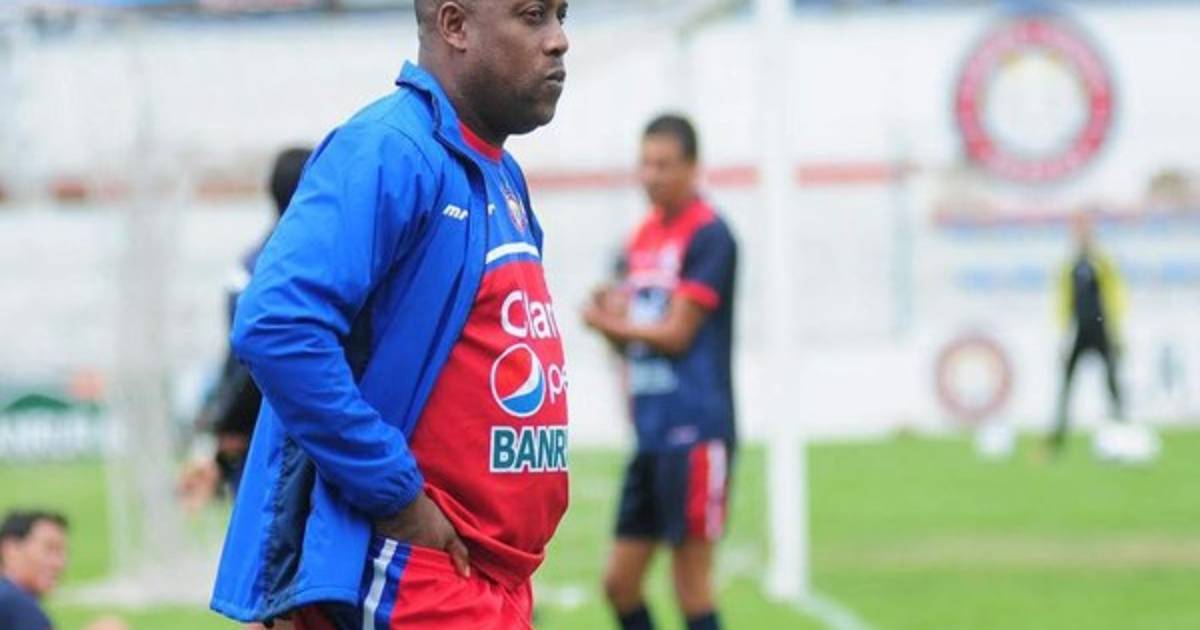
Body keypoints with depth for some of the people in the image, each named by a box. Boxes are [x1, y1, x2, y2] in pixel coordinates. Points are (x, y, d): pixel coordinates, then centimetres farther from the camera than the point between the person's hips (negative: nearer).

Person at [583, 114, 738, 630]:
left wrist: (610, 323, -1)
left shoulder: (708, 235, -10)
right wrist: (611, 316, -4)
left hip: (693, 431, -8)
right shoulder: (643, 237, 14)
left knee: (691, 585, -4)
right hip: (650, 431, 8)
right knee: (619, 582, 7)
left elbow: (676, 333, -13)